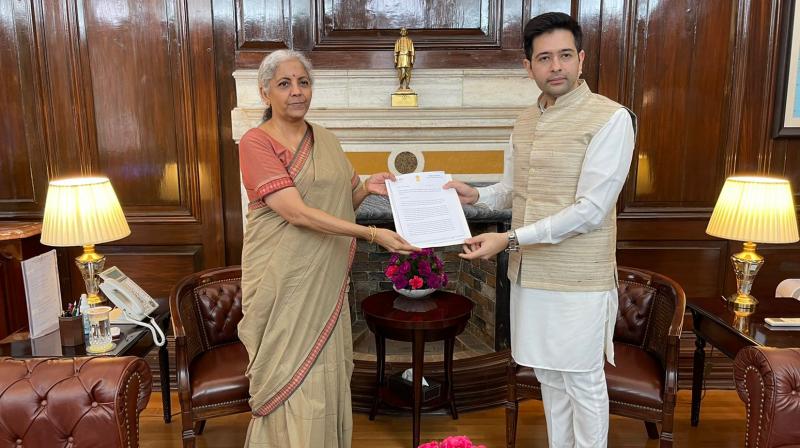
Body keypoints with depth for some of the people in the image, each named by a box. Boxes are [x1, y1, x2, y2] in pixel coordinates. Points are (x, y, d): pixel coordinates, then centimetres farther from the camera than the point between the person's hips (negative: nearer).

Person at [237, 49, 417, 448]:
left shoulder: (326, 141, 9)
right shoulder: (255, 143, -12)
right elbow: (297, 212, -22)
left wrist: (365, 188, -6)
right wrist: (371, 233, -28)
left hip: (325, 282, 6)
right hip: (283, 282, -5)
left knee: (326, 376, 13)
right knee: (291, 380, 3)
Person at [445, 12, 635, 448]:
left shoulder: (611, 119, -14)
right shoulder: (525, 122, 8)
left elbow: (590, 210, -20)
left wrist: (510, 239, -23)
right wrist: (476, 194, -3)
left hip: (578, 281, -6)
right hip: (529, 275, 7)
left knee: (583, 383, 9)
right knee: (549, 377, 19)